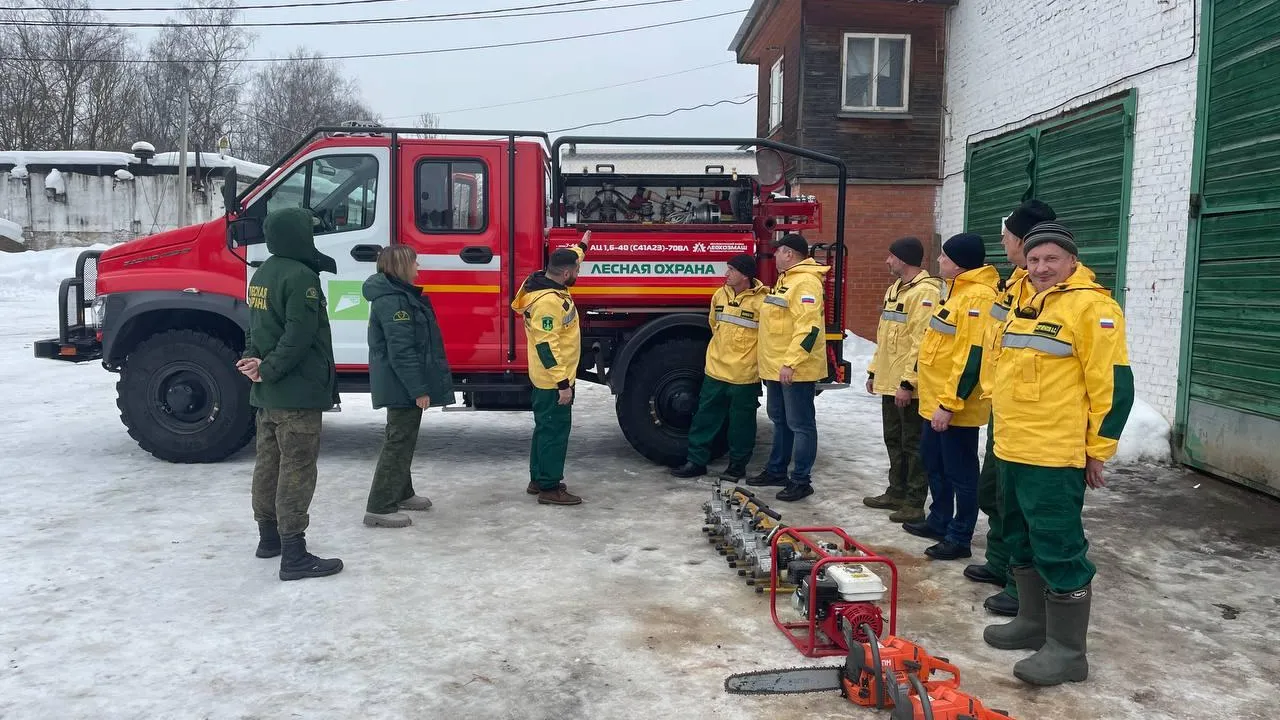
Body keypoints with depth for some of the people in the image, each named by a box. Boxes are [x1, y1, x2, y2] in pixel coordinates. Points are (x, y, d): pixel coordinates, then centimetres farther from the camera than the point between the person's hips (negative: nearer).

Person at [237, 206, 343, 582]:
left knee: (269, 463, 17)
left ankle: (269, 536, 29)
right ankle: (294, 556, -6)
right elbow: (299, 335, -24)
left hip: (267, 392, 10)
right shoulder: (301, 276, -17)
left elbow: (256, 325, 15)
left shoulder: (262, 274, 13)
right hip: (297, 392, -10)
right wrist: (268, 369, -16)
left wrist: (257, 362, 0)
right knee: (296, 470, -7)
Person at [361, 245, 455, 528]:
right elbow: (401, 351, -25)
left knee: (403, 439, 19)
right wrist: (419, 389, -24)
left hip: (402, 386, 11)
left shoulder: (401, 294, 13)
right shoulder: (392, 300, -20)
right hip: (403, 386, -11)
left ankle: (401, 493, 32)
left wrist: (419, 386, 22)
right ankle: (379, 508, -2)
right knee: (398, 442, -6)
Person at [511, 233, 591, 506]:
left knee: (545, 429, 18)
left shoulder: (549, 284, 5)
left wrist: (582, 246, 46)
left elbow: (567, 260, 29)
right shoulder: (548, 301, -26)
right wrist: (562, 383, -26)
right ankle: (549, 488, 4)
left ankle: (538, 480, 29)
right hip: (554, 381, -11)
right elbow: (546, 346, -28)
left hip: (547, 379, 11)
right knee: (555, 432, -3)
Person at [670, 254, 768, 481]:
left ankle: (738, 464, 22)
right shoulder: (719, 295, 6)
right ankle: (696, 460, 19)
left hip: (744, 375, -5)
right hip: (716, 370, 6)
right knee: (705, 416, 10)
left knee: (741, 423, 8)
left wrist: (760, 362, -6)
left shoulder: (761, 301, -13)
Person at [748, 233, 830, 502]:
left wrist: (790, 363, -28)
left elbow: (808, 327, -25)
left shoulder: (805, 282, -17)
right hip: (777, 368, 11)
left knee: (800, 425, -3)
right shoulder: (786, 279, 17)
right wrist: (771, 361, 23)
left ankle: (801, 481, 2)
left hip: (795, 370, -11)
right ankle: (776, 471, 29)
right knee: (780, 421, 18)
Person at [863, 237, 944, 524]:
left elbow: (922, 342, -23)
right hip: (889, 382, 10)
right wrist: (874, 371, 20)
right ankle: (897, 492, 29)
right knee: (894, 440, 18)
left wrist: (908, 382, -25)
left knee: (913, 444, -1)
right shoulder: (894, 290, 15)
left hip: (908, 387, -10)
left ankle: (914, 503, 7)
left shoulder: (926, 292, -17)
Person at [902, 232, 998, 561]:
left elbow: (972, 356, -24)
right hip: (936, 401, 10)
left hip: (954, 406, -10)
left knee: (959, 473, 1)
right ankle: (939, 521, 35)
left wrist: (949, 403, -24)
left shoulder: (978, 296, -20)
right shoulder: (957, 290, 14)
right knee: (934, 463, 20)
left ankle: (959, 538, 11)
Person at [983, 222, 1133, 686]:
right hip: (1012, 451, 9)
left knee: (1059, 549, -4)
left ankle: (1067, 650, 5)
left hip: (1054, 456, -9)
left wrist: (1099, 449, -14)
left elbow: (1113, 383, -15)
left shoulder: (1091, 306, -12)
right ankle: (1033, 623, 30)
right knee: (1023, 541, 17)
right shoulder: (1028, 307, 16)